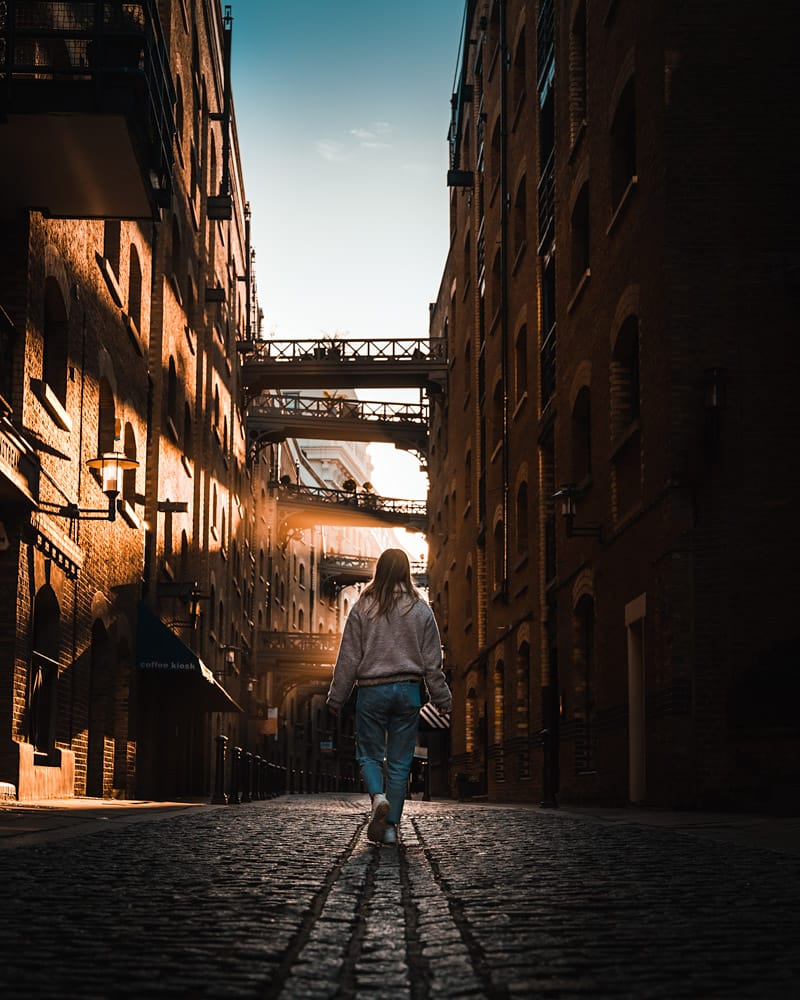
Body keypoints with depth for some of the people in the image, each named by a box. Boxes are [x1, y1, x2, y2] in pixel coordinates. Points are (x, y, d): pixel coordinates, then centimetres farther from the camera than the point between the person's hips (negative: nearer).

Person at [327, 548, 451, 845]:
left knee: (368, 754, 10)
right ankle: (390, 826, 7)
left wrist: (336, 698, 6)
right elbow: (432, 660, 5)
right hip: (408, 689, 2)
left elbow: (348, 657, -1)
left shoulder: (363, 607, -3)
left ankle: (378, 797, -18)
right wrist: (442, 698, 13)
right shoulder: (421, 609, 2)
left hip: (371, 689, -2)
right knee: (400, 762, 7)